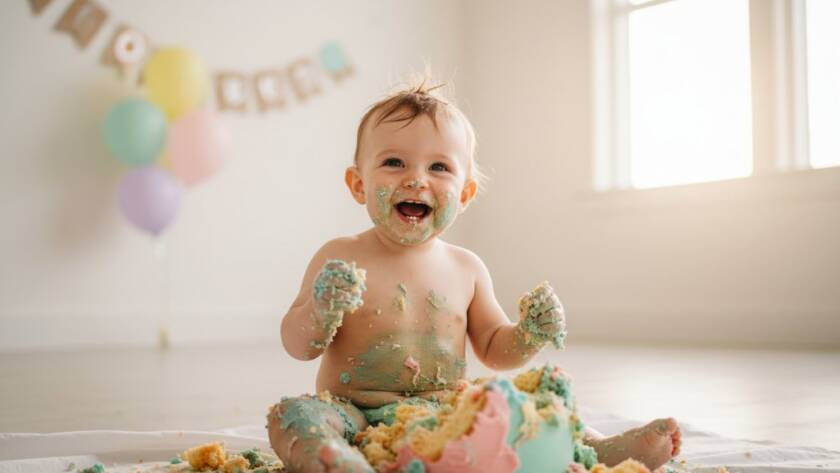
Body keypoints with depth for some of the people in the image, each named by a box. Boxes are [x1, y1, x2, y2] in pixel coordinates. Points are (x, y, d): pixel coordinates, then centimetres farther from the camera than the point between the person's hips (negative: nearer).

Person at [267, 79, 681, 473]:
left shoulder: (466, 269, 7)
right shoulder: (340, 259, -4)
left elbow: (492, 350, 16)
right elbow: (297, 347, -6)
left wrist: (529, 336, -5)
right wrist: (322, 310, -27)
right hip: (358, 416, -4)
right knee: (293, 415, -33)